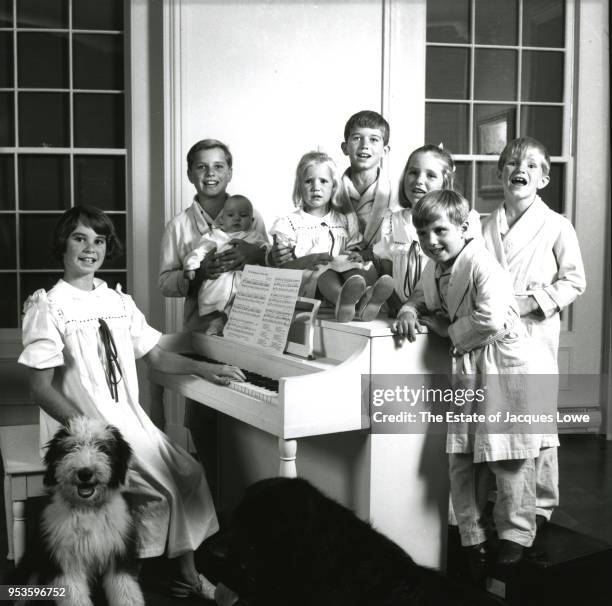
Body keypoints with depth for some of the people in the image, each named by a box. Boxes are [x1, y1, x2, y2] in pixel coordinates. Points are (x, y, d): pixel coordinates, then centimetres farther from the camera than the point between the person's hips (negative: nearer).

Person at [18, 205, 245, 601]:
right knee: (163, 490, -17)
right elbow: (42, 390, -14)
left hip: (129, 420, 7)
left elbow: (155, 355, 16)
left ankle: (188, 575, 7)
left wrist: (202, 368, 0)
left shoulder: (118, 302, 9)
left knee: (189, 473, -6)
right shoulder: (49, 308, -10)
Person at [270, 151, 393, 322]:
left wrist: (355, 257, -10)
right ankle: (343, 300, -65)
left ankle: (362, 299, -57)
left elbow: (354, 252, 16)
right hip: (306, 282, -3)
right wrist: (310, 260, -18)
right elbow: (282, 265, 0)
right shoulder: (289, 223, 10)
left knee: (352, 264, -28)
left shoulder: (345, 221, 21)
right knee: (322, 269, -34)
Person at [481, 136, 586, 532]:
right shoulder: (488, 226, 9)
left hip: (535, 334, -3)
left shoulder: (557, 227, -1)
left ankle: (541, 506, 15)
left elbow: (574, 282, -1)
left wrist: (531, 302, -12)